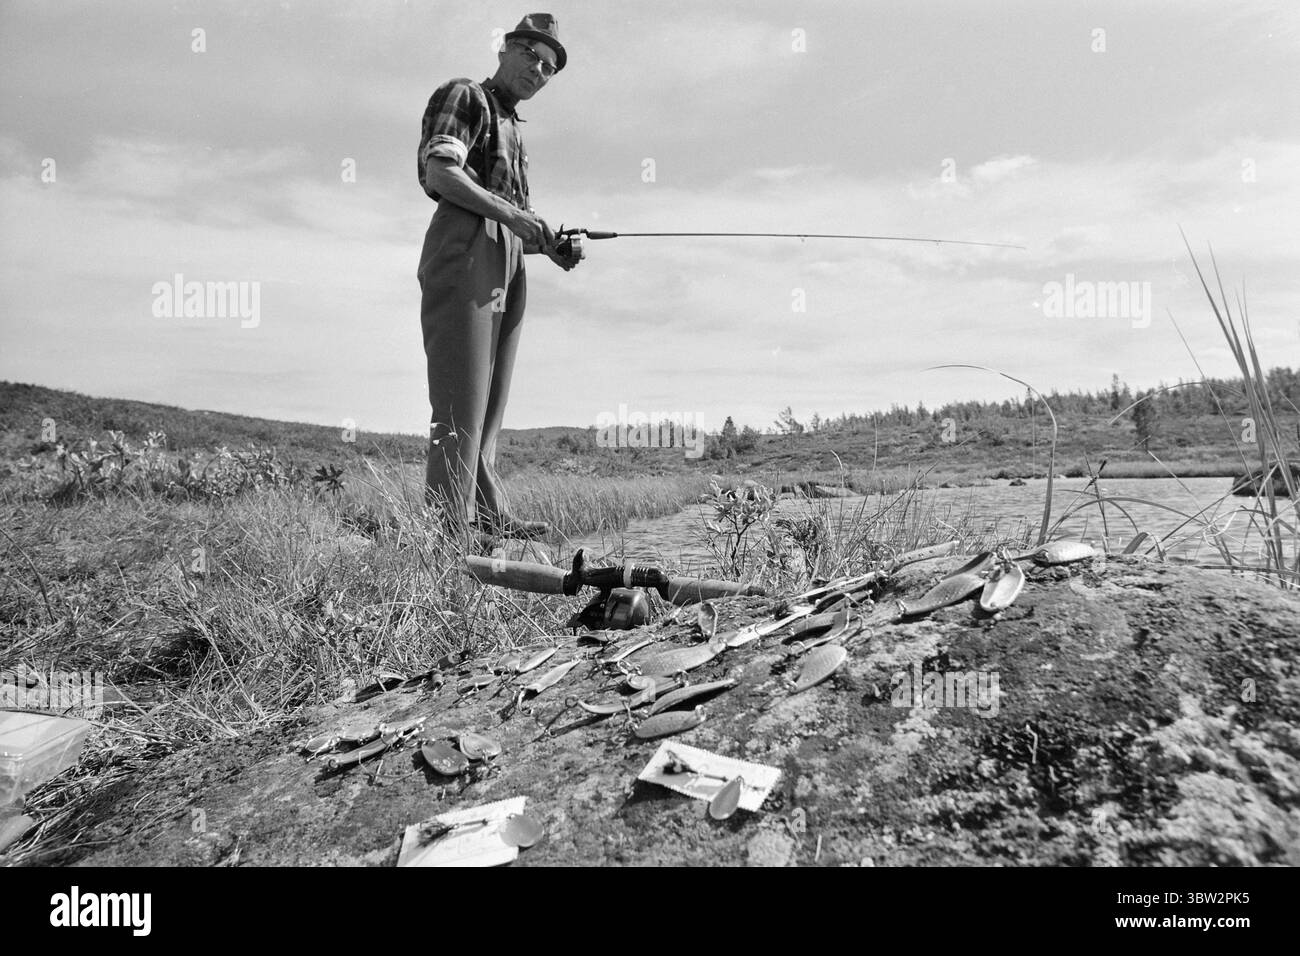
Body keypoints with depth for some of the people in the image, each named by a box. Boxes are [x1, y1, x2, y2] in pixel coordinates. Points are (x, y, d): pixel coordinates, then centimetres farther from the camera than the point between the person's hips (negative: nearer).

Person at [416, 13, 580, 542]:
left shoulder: (512, 130, 31)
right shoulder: (465, 96, 8)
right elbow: (440, 173, -10)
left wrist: (550, 245, 7)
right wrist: (513, 214, -15)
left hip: (505, 265, 8)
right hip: (463, 251, -8)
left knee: (491, 400, 6)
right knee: (461, 399, -13)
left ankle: (490, 517, 10)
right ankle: (449, 522, -13)